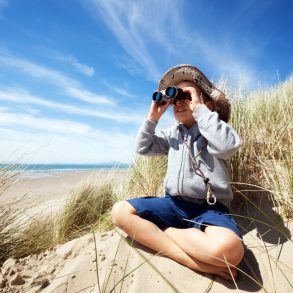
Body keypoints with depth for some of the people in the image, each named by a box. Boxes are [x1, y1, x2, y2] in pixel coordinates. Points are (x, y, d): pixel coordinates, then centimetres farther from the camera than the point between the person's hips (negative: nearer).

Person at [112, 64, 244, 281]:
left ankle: (164, 231, -11)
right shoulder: (172, 133, 16)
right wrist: (153, 117, 3)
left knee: (228, 249, -38)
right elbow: (143, 148, 13)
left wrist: (199, 109, -16)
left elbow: (227, 146, -23)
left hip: (209, 208, -5)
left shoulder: (214, 128, 1)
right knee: (120, 211, -14)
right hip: (173, 203, 6)